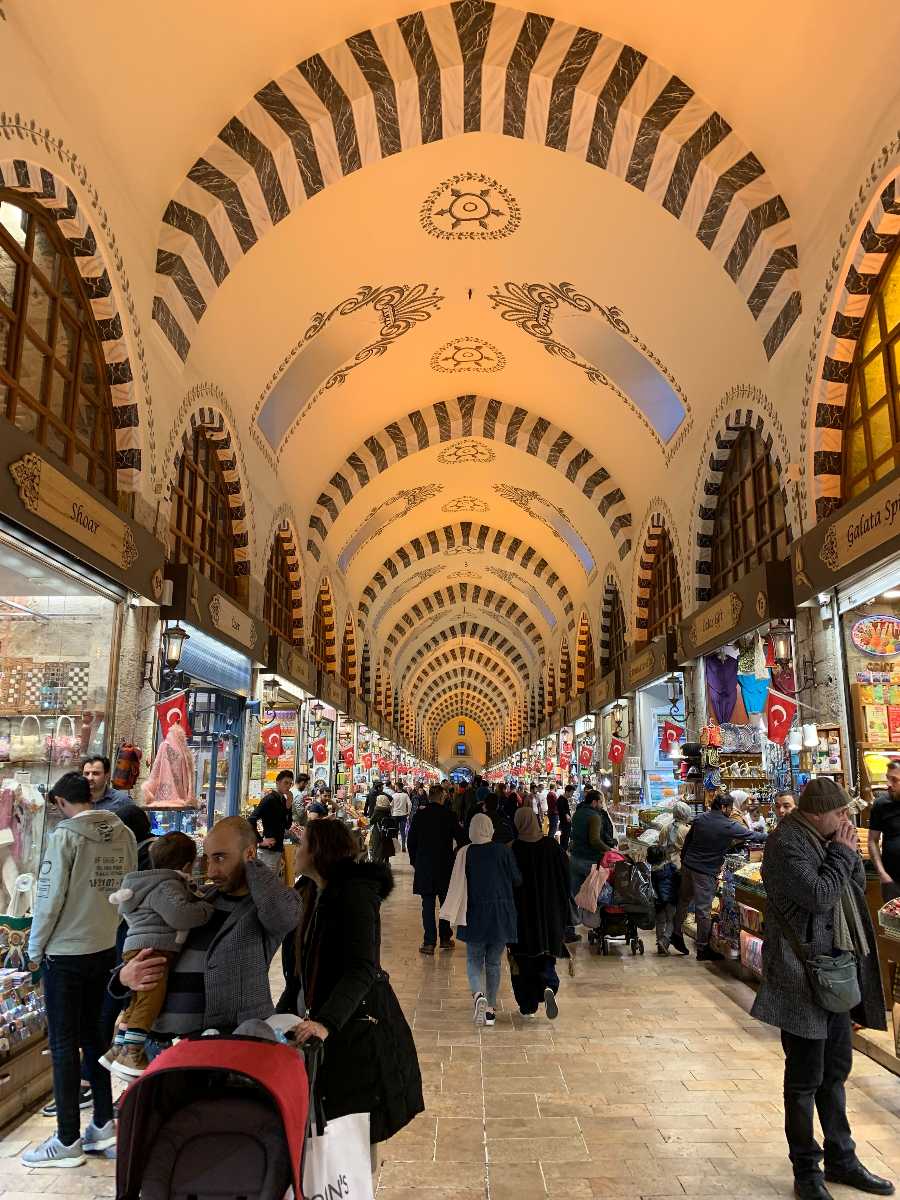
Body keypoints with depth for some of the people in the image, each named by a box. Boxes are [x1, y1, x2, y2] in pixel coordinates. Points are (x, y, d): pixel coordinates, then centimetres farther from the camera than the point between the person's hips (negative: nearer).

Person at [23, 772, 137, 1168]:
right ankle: (104, 1124, 26)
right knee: (93, 1034, 18)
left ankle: (68, 1141, 15)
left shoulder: (65, 835, -17)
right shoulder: (124, 834, -2)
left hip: (65, 954, -5)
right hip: (105, 949, 6)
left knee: (64, 1045, 6)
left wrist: (35, 949, -1)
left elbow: (49, 898, -15)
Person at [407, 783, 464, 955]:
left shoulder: (419, 815, -2)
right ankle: (445, 938, 22)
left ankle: (429, 942, 1)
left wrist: (415, 862, 13)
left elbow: (410, 841, 3)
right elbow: (461, 839, -6)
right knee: (446, 903, 15)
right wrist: (455, 857, 9)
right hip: (445, 866, -1)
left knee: (428, 904, 4)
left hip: (424, 867, 1)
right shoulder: (448, 815, -8)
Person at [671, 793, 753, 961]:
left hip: (688, 865, 6)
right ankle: (703, 949, 10)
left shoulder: (699, 819, 3)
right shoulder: (730, 826, -13)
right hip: (706, 872, -6)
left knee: (684, 900, 21)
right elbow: (752, 836, -3)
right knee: (704, 909, 1)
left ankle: (676, 934, 31)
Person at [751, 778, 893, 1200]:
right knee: (805, 1078, 5)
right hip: (804, 979, -9)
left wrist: (849, 851, -3)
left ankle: (840, 1158, 36)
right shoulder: (787, 844, -19)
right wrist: (842, 852, -15)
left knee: (836, 1071, 21)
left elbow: (857, 888, 13)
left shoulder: (824, 839, 8)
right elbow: (819, 896, -25)